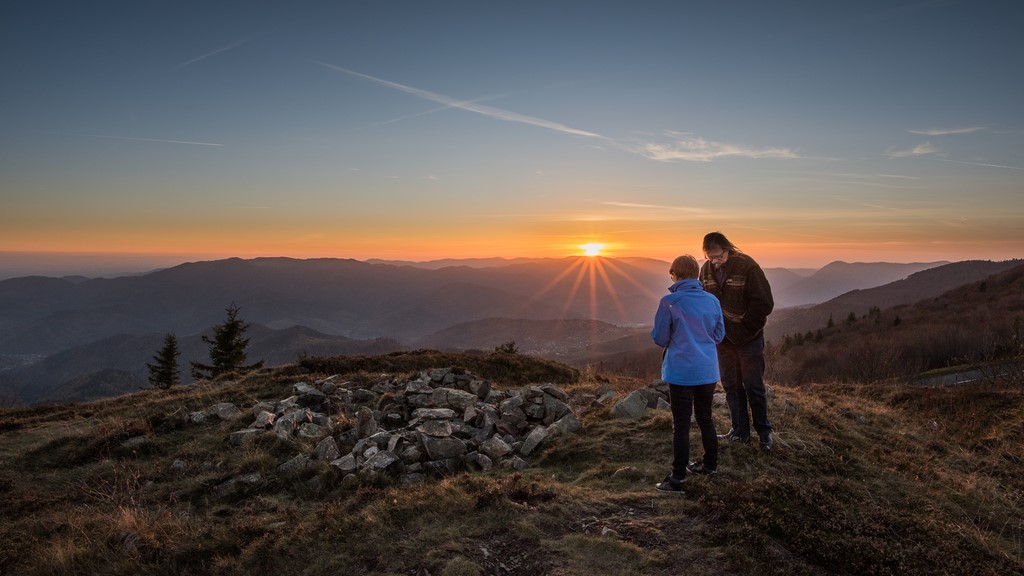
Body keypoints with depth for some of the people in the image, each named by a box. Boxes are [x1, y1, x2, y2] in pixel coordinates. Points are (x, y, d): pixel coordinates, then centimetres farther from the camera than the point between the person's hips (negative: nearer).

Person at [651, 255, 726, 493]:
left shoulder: (669, 302, -13)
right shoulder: (712, 300, 1)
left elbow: (660, 338, -7)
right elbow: (719, 335, 10)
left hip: (681, 372, -5)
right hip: (708, 371, 5)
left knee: (681, 425, 1)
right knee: (705, 418, 21)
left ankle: (678, 478, 6)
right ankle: (710, 464, 36)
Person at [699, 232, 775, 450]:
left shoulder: (747, 266, -17)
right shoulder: (706, 270, -2)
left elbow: (764, 303, -15)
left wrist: (744, 328, -13)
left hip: (748, 339, -4)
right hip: (723, 339, 5)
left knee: (754, 387, 5)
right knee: (731, 386, 12)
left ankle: (764, 432, 21)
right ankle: (740, 431, 24)